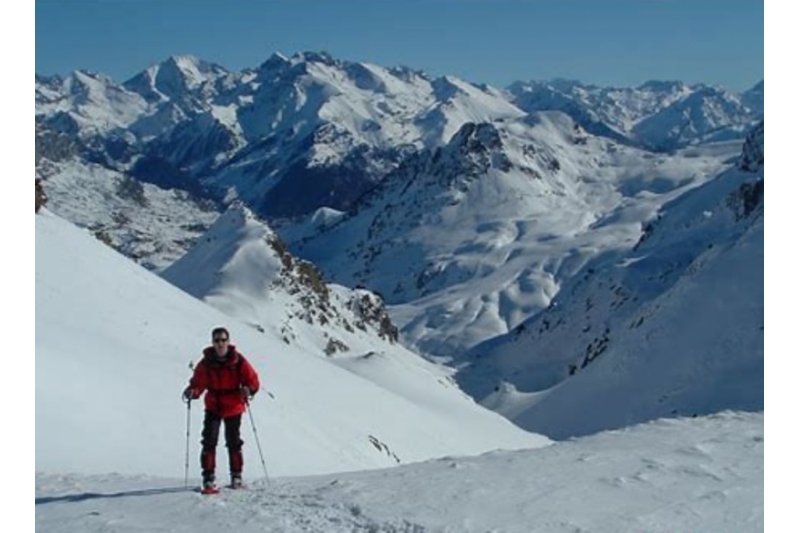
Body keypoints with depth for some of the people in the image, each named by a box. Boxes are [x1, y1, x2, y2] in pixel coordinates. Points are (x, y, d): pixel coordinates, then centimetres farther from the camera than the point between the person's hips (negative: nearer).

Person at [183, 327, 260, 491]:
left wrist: (248, 389, -28)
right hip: (213, 408, 1)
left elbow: (253, 380, -7)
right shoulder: (206, 362, -8)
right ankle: (208, 478, -4)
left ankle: (236, 476, 22)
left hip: (233, 408, -1)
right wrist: (192, 391, -28)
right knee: (209, 441, -8)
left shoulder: (238, 361, -11)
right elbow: (198, 382, -6)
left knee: (233, 442, 8)